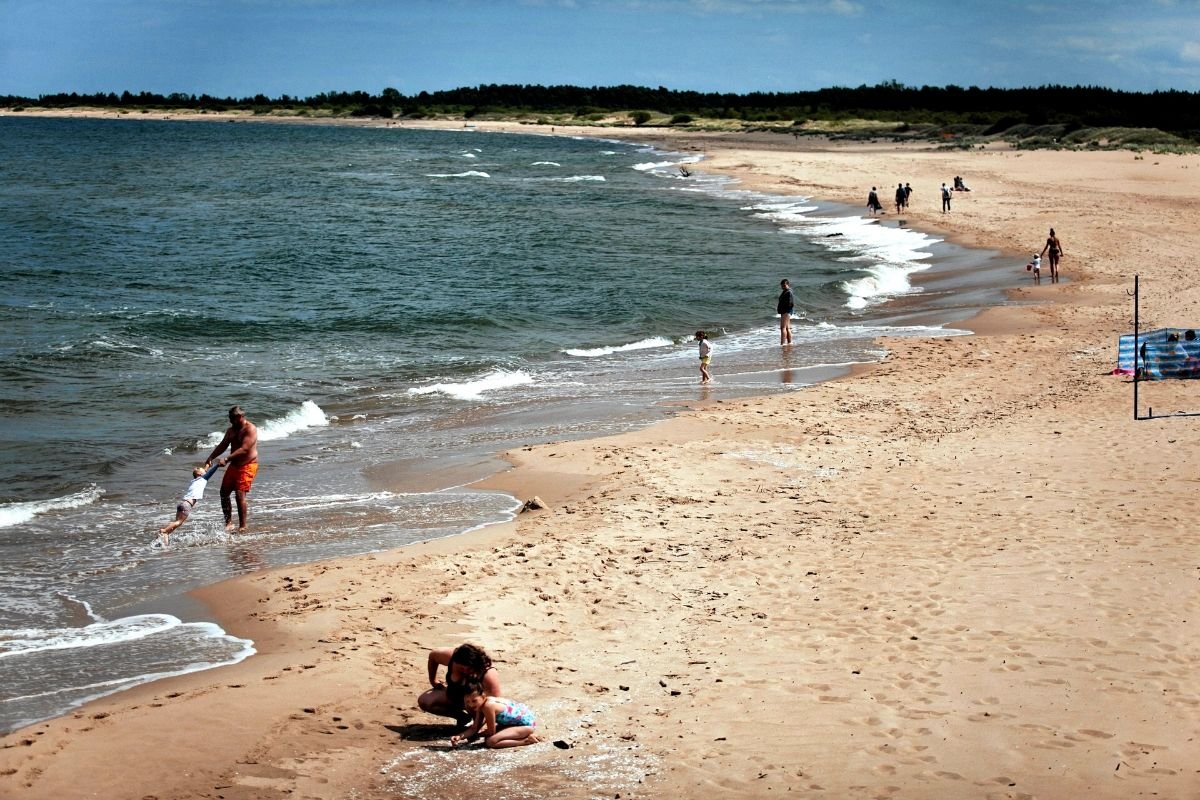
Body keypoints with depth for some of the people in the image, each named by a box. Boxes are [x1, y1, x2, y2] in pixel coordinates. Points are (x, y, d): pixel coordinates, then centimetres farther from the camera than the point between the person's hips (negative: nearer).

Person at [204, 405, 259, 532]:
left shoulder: (250, 429, -17)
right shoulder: (231, 430, 11)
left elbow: (244, 449, -26)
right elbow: (222, 445, 13)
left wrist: (226, 459, -32)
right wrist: (210, 458, -1)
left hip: (247, 466, -9)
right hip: (234, 465, 9)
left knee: (240, 495, -16)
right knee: (224, 492, 7)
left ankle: (242, 527, -10)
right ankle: (228, 523, 16)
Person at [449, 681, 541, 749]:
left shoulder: (488, 706, -25)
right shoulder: (481, 704, 2)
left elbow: (491, 732, -16)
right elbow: (474, 728, 5)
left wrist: (478, 734, 0)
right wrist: (459, 736, -10)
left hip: (527, 723, -10)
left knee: (491, 741, -20)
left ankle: (527, 740, -11)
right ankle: (526, 735, 15)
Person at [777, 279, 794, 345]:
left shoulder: (788, 292, -14)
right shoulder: (784, 292, 17)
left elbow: (789, 303, -21)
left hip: (786, 312, -11)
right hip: (784, 312, 11)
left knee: (783, 327, -16)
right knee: (787, 328, 15)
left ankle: (783, 342, -21)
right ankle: (789, 342, 21)